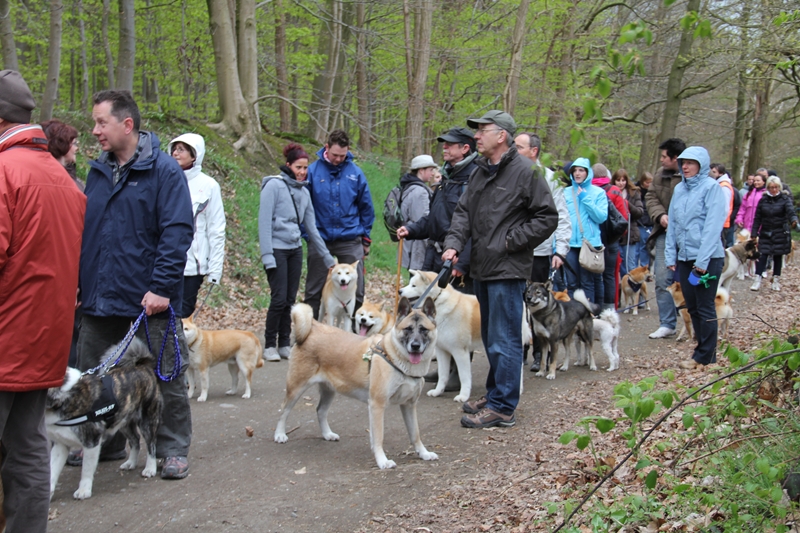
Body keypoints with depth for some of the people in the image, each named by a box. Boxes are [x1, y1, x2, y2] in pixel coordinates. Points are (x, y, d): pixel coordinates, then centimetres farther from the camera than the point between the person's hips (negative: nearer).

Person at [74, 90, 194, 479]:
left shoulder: (164, 170, -9)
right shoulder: (98, 172, 10)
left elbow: (177, 232, -15)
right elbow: (82, 230, 16)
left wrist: (161, 287, -21)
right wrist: (76, 283, 10)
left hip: (149, 300, -6)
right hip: (99, 299, 6)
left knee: (166, 378, 4)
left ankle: (173, 450, 17)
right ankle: (104, 445, 31)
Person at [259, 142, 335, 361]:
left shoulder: (304, 192, 12)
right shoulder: (274, 185, -7)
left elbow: (311, 227, 16)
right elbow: (264, 221, -10)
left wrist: (327, 257, 17)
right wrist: (267, 255, -16)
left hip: (295, 249, 6)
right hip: (277, 248, -6)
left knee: (290, 299, 6)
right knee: (279, 298, -8)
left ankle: (284, 344, 15)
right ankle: (269, 345, 4)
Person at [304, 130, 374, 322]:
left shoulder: (355, 172, 1)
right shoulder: (313, 171, -3)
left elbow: (366, 207, 9)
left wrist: (365, 237, 7)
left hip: (350, 240, 1)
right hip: (320, 239, -1)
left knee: (356, 290, 5)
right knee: (313, 291, 8)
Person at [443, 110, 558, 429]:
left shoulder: (525, 172, -11)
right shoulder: (480, 172, 14)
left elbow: (547, 218, -11)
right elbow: (463, 212, 13)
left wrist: (511, 240, -14)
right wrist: (453, 243, -4)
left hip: (508, 270, -9)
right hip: (482, 269, 9)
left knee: (503, 340, -6)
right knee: (490, 337, 18)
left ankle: (502, 408, 1)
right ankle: (495, 394, 30)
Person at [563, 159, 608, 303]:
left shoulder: (598, 193, 5)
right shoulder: (566, 192, 9)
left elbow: (602, 217, -7)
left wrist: (585, 199, -9)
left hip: (590, 242, -2)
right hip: (570, 243, 2)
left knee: (587, 282, 2)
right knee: (571, 283, 3)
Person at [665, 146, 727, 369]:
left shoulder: (711, 187, -8)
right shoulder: (679, 188, 11)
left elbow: (713, 226, -14)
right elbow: (672, 224, 13)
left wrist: (702, 261, -18)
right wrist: (670, 256, 8)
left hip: (707, 258, -7)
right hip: (684, 257, 7)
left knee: (705, 307, -1)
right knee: (692, 307, 11)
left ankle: (704, 356, 6)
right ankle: (706, 350, 21)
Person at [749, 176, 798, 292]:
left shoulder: (784, 199, -2)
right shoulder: (763, 200, 4)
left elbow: (791, 211, -20)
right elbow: (757, 218, 6)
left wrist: (794, 220, -41)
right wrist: (754, 233, 2)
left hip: (780, 233, -1)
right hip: (765, 233, 1)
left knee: (778, 256, 7)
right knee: (762, 255, -7)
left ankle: (776, 280, 17)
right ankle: (757, 279, -7)